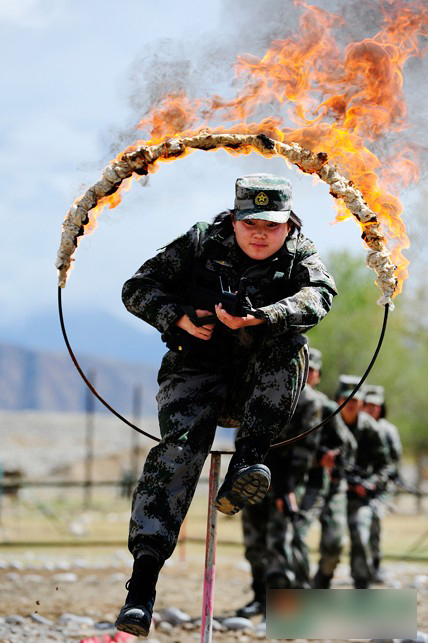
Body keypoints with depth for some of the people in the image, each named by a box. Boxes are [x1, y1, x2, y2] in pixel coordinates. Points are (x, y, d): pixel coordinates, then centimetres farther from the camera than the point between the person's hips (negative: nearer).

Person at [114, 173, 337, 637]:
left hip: (261, 386, 1)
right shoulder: (201, 245, 1)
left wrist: (259, 318, -39)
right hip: (197, 374, -1)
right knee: (179, 448, -26)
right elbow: (137, 289, 1)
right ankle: (144, 574, -33)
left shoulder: (300, 256, 2)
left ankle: (247, 459, -35)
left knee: (289, 346, -30)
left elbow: (318, 295, -22)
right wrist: (180, 318, -19)